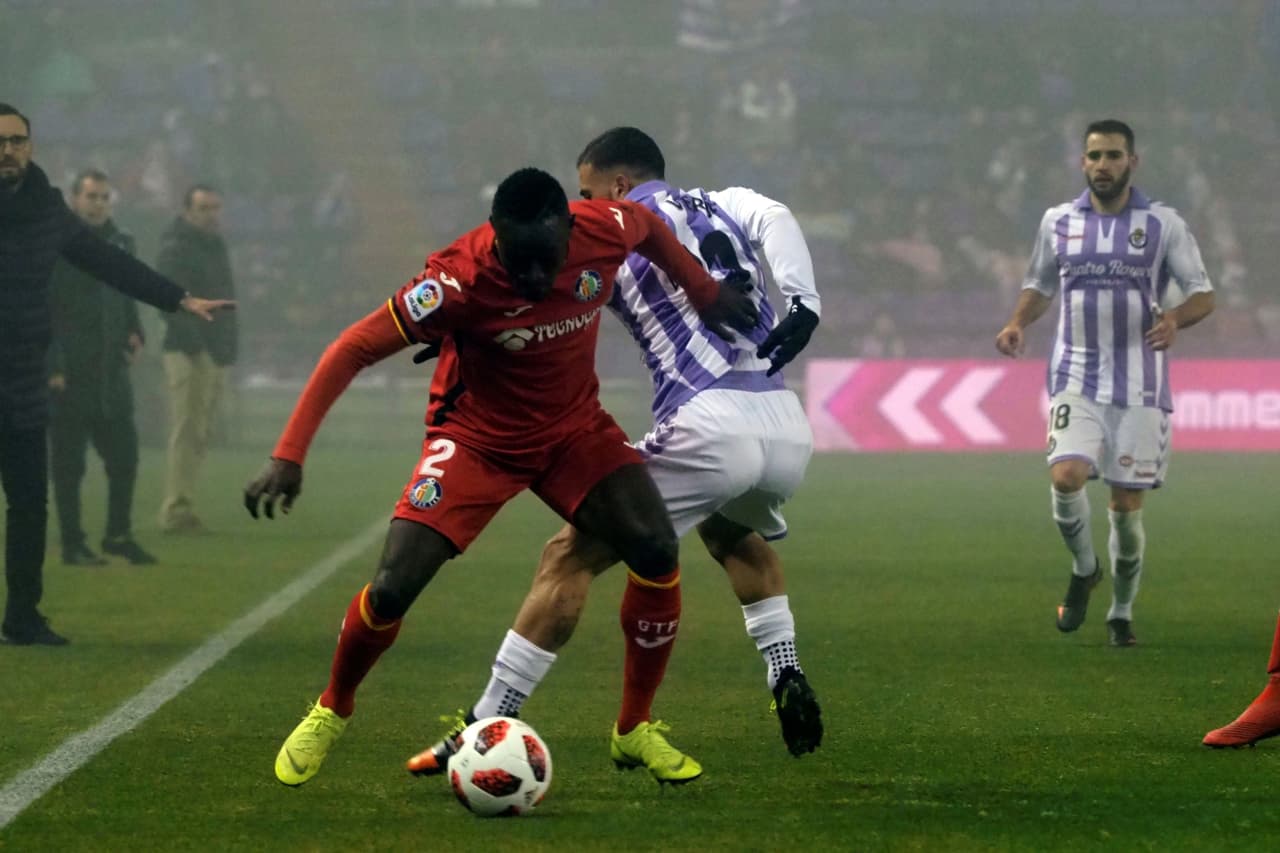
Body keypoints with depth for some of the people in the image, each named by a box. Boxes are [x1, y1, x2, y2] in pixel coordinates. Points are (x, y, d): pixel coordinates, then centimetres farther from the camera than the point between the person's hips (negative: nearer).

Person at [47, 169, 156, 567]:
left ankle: (119, 535, 20)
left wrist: (134, 333, 7)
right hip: (69, 375, -6)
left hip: (111, 371, 6)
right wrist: (52, 366, -16)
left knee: (124, 457, 7)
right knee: (68, 462, 1)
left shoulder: (121, 243, 12)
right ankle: (73, 545, 7)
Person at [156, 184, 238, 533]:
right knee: (187, 432, -12)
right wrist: (194, 344, -25)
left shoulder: (215, 246, 19)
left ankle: (181, 507, 14)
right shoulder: (175, 249, -9)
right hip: (189, 353, -9)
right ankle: (176, 510, -13)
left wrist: (228, 345, 17)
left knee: (199, 435, 10)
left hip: (216, 353, 9)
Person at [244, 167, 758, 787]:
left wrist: (705, 292, 15)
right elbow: (353, 350, -26)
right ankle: (331, 712, 16)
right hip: (478, 438, -3)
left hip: (575, 428, 3)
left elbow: (648, 225, 5)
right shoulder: (460, 281, -32)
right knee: (391, 590, -15)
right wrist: (288, 456, -32)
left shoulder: (605, 231, -22)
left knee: (657, 551, -18)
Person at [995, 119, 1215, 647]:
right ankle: (1084, 569, 6)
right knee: (1066, 475, -22)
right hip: (1077, 379, 1)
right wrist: (1018, 323, 0)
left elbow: (1203, 294, 2)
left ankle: (1122, 612, 20)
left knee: (1127, 504, 1)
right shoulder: (1059, 222, 6)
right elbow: (1039, 285, 20)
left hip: (1141, 385, -1)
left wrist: (1175, 319, -20)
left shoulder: (1163, 225, 0)